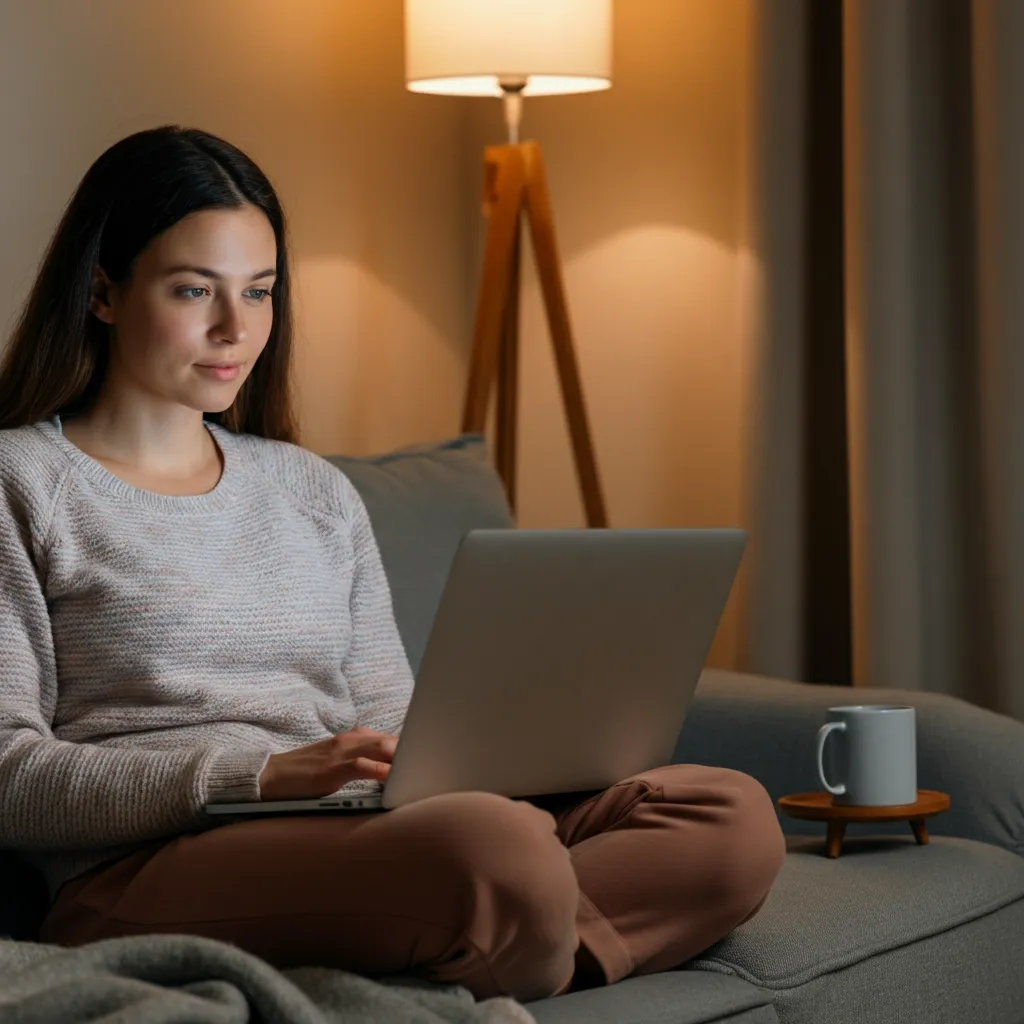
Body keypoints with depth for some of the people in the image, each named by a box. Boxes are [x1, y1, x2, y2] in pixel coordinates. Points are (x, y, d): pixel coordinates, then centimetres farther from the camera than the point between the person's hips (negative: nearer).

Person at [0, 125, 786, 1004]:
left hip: (354, 840, 7)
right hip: (145, 867, -7)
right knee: (498, 845, -39)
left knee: (735, 815, -17)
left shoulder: (317, 493, 25)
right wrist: (262, 775, -18)